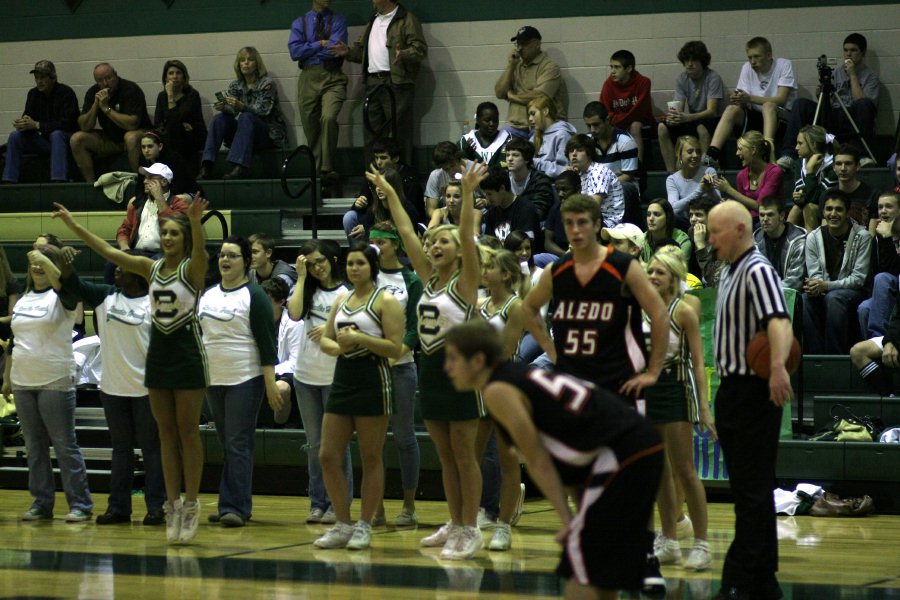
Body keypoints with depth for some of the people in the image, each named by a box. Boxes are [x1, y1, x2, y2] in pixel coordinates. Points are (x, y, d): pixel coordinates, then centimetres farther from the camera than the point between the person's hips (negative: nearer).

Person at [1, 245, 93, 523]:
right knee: (34, 447, 9)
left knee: (65, 445, -5)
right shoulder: (22, 301, 15)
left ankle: (80, 504, -1)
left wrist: (42, 257, -27)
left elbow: (62, 282, -30)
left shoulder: (61, 297, -4)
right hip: (23, 383, 7)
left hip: (56, 382, -6)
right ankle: (42, 503, 14)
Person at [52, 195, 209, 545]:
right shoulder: (151, 268, 7)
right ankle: (173, 504, 10)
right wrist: (72, 224, -4)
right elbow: (107, 251, 4)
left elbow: (199, 251, -31)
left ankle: (191, 505, 5)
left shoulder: (192, 269, -8)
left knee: (188, 432, -1)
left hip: (187, 352, -5)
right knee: (166, 434, 7)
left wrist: (195, 221, -51)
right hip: (158, 351, 6)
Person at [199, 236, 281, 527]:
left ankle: (235, 507, -9)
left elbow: (267, 342, -10)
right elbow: (197, 335, 18)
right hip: (213, 380, 6)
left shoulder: (254, 296, -6)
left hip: (245, 380, -6)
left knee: (238, 445, -8)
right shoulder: (207, 295, 12)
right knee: (227, 445, 10)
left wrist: (271, 383, -16)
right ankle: (229, 505, 14)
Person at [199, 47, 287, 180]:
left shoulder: (267, 84, -6)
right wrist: (223, 107, -25)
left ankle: (239, 167, -50)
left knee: (246, 118, -34)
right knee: (219, 119, -18)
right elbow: (232, 111, -1)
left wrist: (242, 107, -37)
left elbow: (262, 111, -18)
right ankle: (206, 167, -32)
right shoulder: (235, 86, 11)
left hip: (270, 135, -5)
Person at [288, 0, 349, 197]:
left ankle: (327, 171, -21)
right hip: (308, 78, 3)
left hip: (333, 77, -3)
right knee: (311, 128, 3)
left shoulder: (338, 20, 8)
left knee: (328, 118, -26)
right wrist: (321, 44, -3)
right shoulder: (300, 23, 13)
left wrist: (309, 49, 1)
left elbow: (335, 48, -7)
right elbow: (295, 51, -1)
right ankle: (318, 175, 10)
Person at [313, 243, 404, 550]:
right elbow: (325, 340, 17)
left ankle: (364, 526, 7)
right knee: (328, 456, 2)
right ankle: (342, 525, 12)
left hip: (372, 381, -7)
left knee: (371, 458, 0)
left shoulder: (385, 301, -4)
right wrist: (338, 346, -5)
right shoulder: (341, 300, 16)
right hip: (343, 379, 7)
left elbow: (396, 348, -11)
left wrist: (360, 338, -19)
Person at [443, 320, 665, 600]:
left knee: (581, 553, -4)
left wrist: (567, 519, -4)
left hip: (621, 456, -9)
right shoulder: (523, 375, 21)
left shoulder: (497, 391, -6)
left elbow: (539, 463, -7)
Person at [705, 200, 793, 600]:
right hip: (732, 390, 10)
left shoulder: (758, 272, -15)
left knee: (752, 490, -9)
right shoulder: (729, 274, 16)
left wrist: (778, 366, -48)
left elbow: (778, 321, -31)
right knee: (747, 490, 13)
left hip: (754, 391, -10)